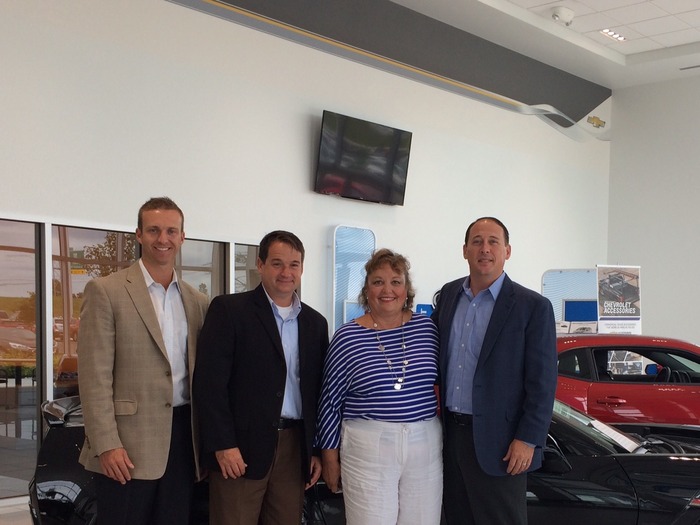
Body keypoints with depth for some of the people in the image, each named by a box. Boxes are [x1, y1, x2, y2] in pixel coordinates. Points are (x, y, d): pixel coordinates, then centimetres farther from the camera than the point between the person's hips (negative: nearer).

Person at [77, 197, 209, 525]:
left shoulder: (197, 301, 12)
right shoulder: (106, 291, -3)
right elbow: (95, 376, -9)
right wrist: (106, 444, -15)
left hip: (183, 437, 5)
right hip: (127, 445, -5)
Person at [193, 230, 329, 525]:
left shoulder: (315, 323, 13)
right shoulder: (228, 310, -2)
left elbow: (318, 390, 15)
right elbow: (210, 381, -8)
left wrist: (318, 450, 11)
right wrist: (222, 445, -14)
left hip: (295, 448, 4)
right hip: (240, 448, -4)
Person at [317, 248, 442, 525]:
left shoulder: (427, 327, 4)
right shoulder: (347, 336, -3)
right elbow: (331, 402, 1)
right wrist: (330, 460, 2)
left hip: (426, 447, 3)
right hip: (367, 449, -3)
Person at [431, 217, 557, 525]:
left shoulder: (533, 307, -8)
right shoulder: (448, 295, 8)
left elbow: (542, 382, -10)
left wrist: (528, 440, -14)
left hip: (496, 441, -5)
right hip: (450, 433, 5)